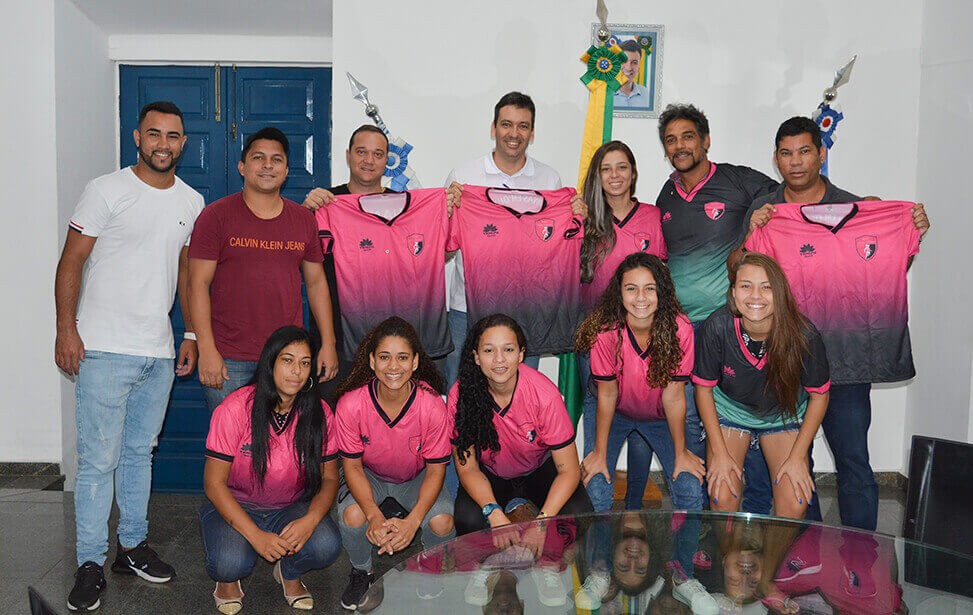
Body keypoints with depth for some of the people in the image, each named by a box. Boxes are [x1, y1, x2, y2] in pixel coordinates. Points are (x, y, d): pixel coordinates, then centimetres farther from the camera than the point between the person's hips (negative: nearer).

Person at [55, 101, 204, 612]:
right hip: (105, 349, -5)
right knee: (98, 460, -2)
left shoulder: (192, 202, 10)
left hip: (159, 352, 5)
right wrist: (66, 329, -11)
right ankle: (90, 564, 11)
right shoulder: (107, 190, -5)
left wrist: (191, 332, 14)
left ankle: (132, 546, 27)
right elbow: (72, 261, -5)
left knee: (140, 453, 15)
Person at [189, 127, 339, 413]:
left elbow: (316, 282, 14)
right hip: (229, 361, -3)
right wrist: (207, 350, -11)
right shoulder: (216, 215, 0)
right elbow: (199, 283, -4)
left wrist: (328, 343, 8)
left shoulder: (304, 219, 11)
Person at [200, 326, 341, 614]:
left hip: (292, 507, 3)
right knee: (231, 563, -32)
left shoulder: (320, 413, -9)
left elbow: (329, 477, -2)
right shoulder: (236, 408, -18)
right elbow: (214, 483, -15)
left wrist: (310, 520, -23)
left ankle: (289, 573, 10)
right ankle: (228, 579, 8)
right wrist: (256, 535, -25)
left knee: (327, 546, -27)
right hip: (234, 506, -2)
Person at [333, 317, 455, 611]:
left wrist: (411, 522, -31)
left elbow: (435, 470, -18)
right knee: (352, 516, -30)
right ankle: (361, 572, 5)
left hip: (416, 479, 0)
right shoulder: (351, 404, -27)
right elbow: (352, 465, -16)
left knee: (442, 522, -27)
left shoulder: (432, 406, -27)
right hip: (369, 477, 0)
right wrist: (374, 516, -31)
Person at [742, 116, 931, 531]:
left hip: (843, 354, -1)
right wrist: (753, 234, -14)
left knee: (853, 462, -3)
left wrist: (913, 235, -9)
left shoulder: (854, 208, 4)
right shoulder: (761, 211, 8)